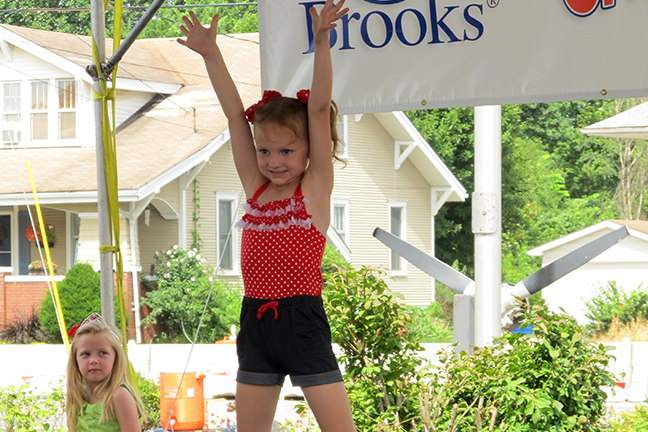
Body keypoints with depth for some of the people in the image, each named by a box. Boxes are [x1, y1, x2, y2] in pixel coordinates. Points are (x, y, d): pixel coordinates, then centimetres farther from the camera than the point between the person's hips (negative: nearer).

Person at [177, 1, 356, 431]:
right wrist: (211, 54, 5)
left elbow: (319, 109, -11)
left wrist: (321, 42, -19)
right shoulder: (255, 189, 9)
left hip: (303, 323, -5)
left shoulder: (315, 188, -3)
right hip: (256, 325, 5)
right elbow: (235, 115, 6)